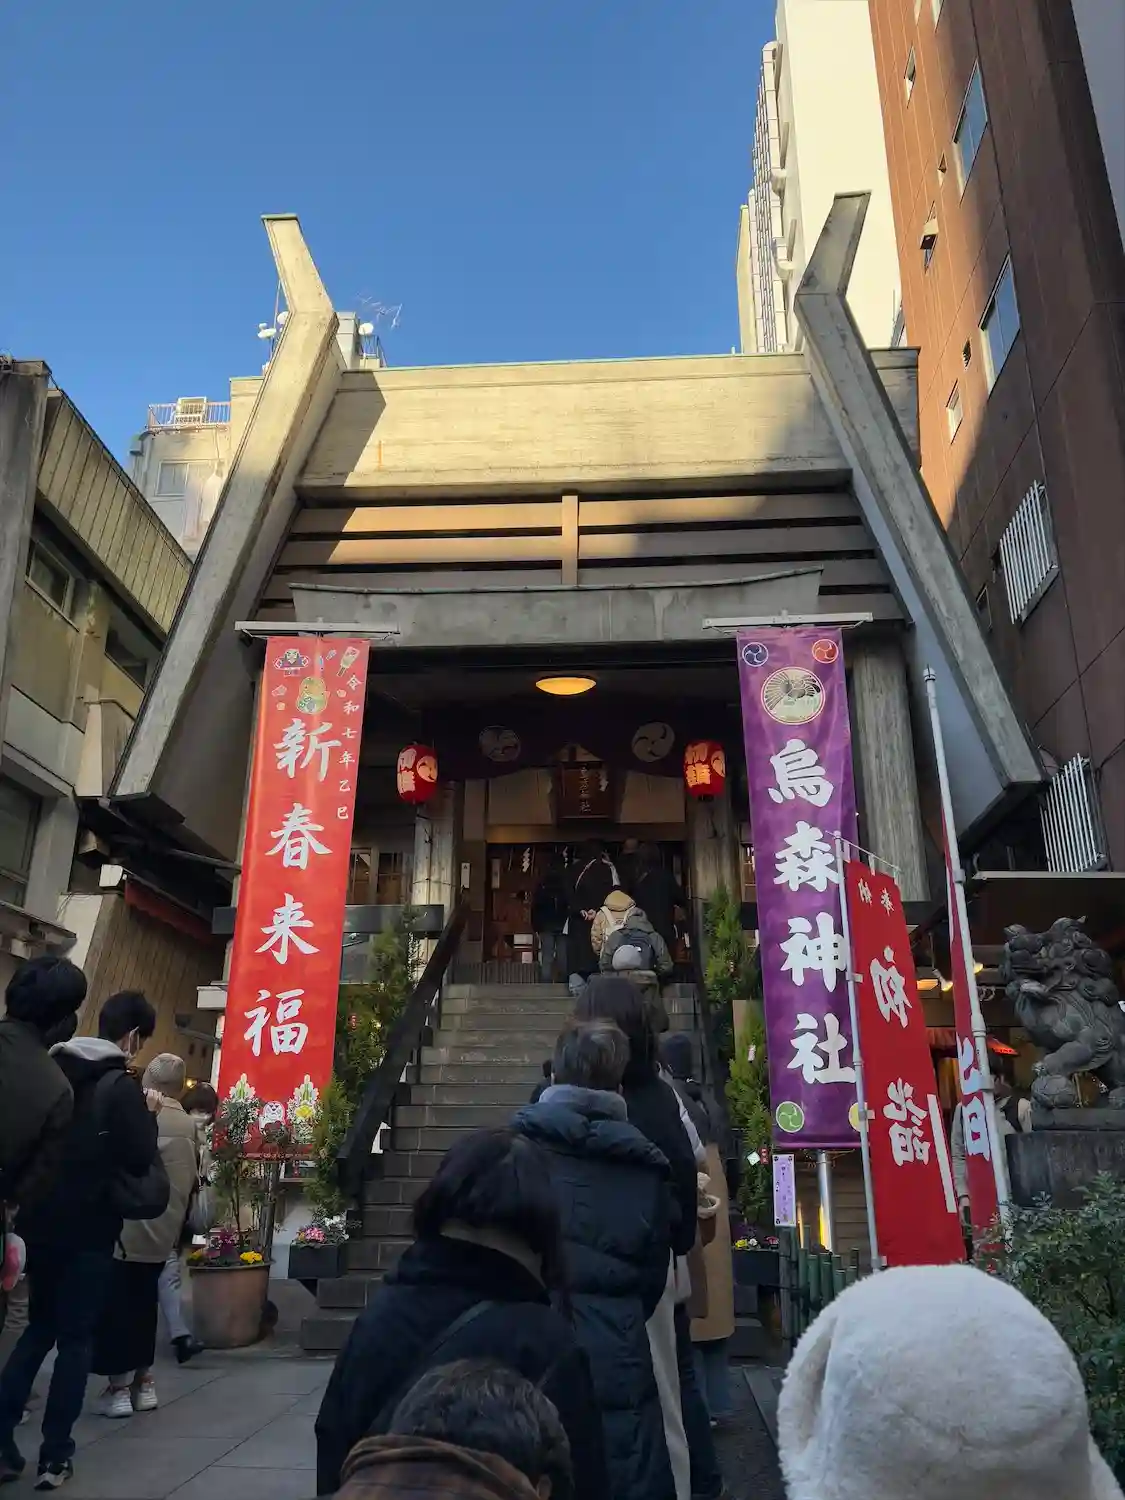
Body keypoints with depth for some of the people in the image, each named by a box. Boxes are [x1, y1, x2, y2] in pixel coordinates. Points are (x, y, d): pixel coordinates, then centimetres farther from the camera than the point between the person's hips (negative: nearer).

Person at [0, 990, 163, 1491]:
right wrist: (149, 1115, -4)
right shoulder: (121, 1086, -15)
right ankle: (55, 1456, 11)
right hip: (88, 1228, -6)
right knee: (75, 1337, 7)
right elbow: (140, 1158, -18)